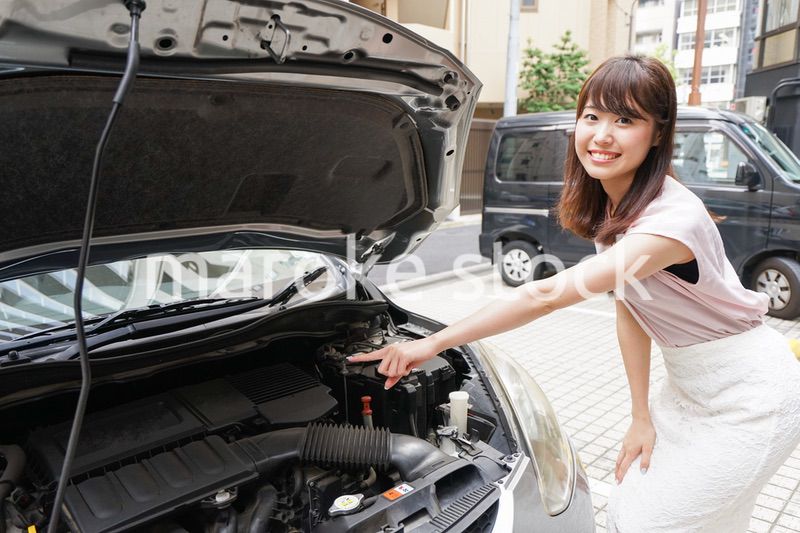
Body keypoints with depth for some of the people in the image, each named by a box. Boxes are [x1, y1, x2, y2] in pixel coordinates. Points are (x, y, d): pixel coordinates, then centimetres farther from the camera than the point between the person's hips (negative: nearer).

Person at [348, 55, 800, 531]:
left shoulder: (672, 220, -33)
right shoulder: (608, 206, -5)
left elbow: (546, 295, -37)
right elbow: (628, 308, -1)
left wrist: (434, 343, -33)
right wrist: (641, 416, -3)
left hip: (750, 402, -7)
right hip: (691, 387, 7)